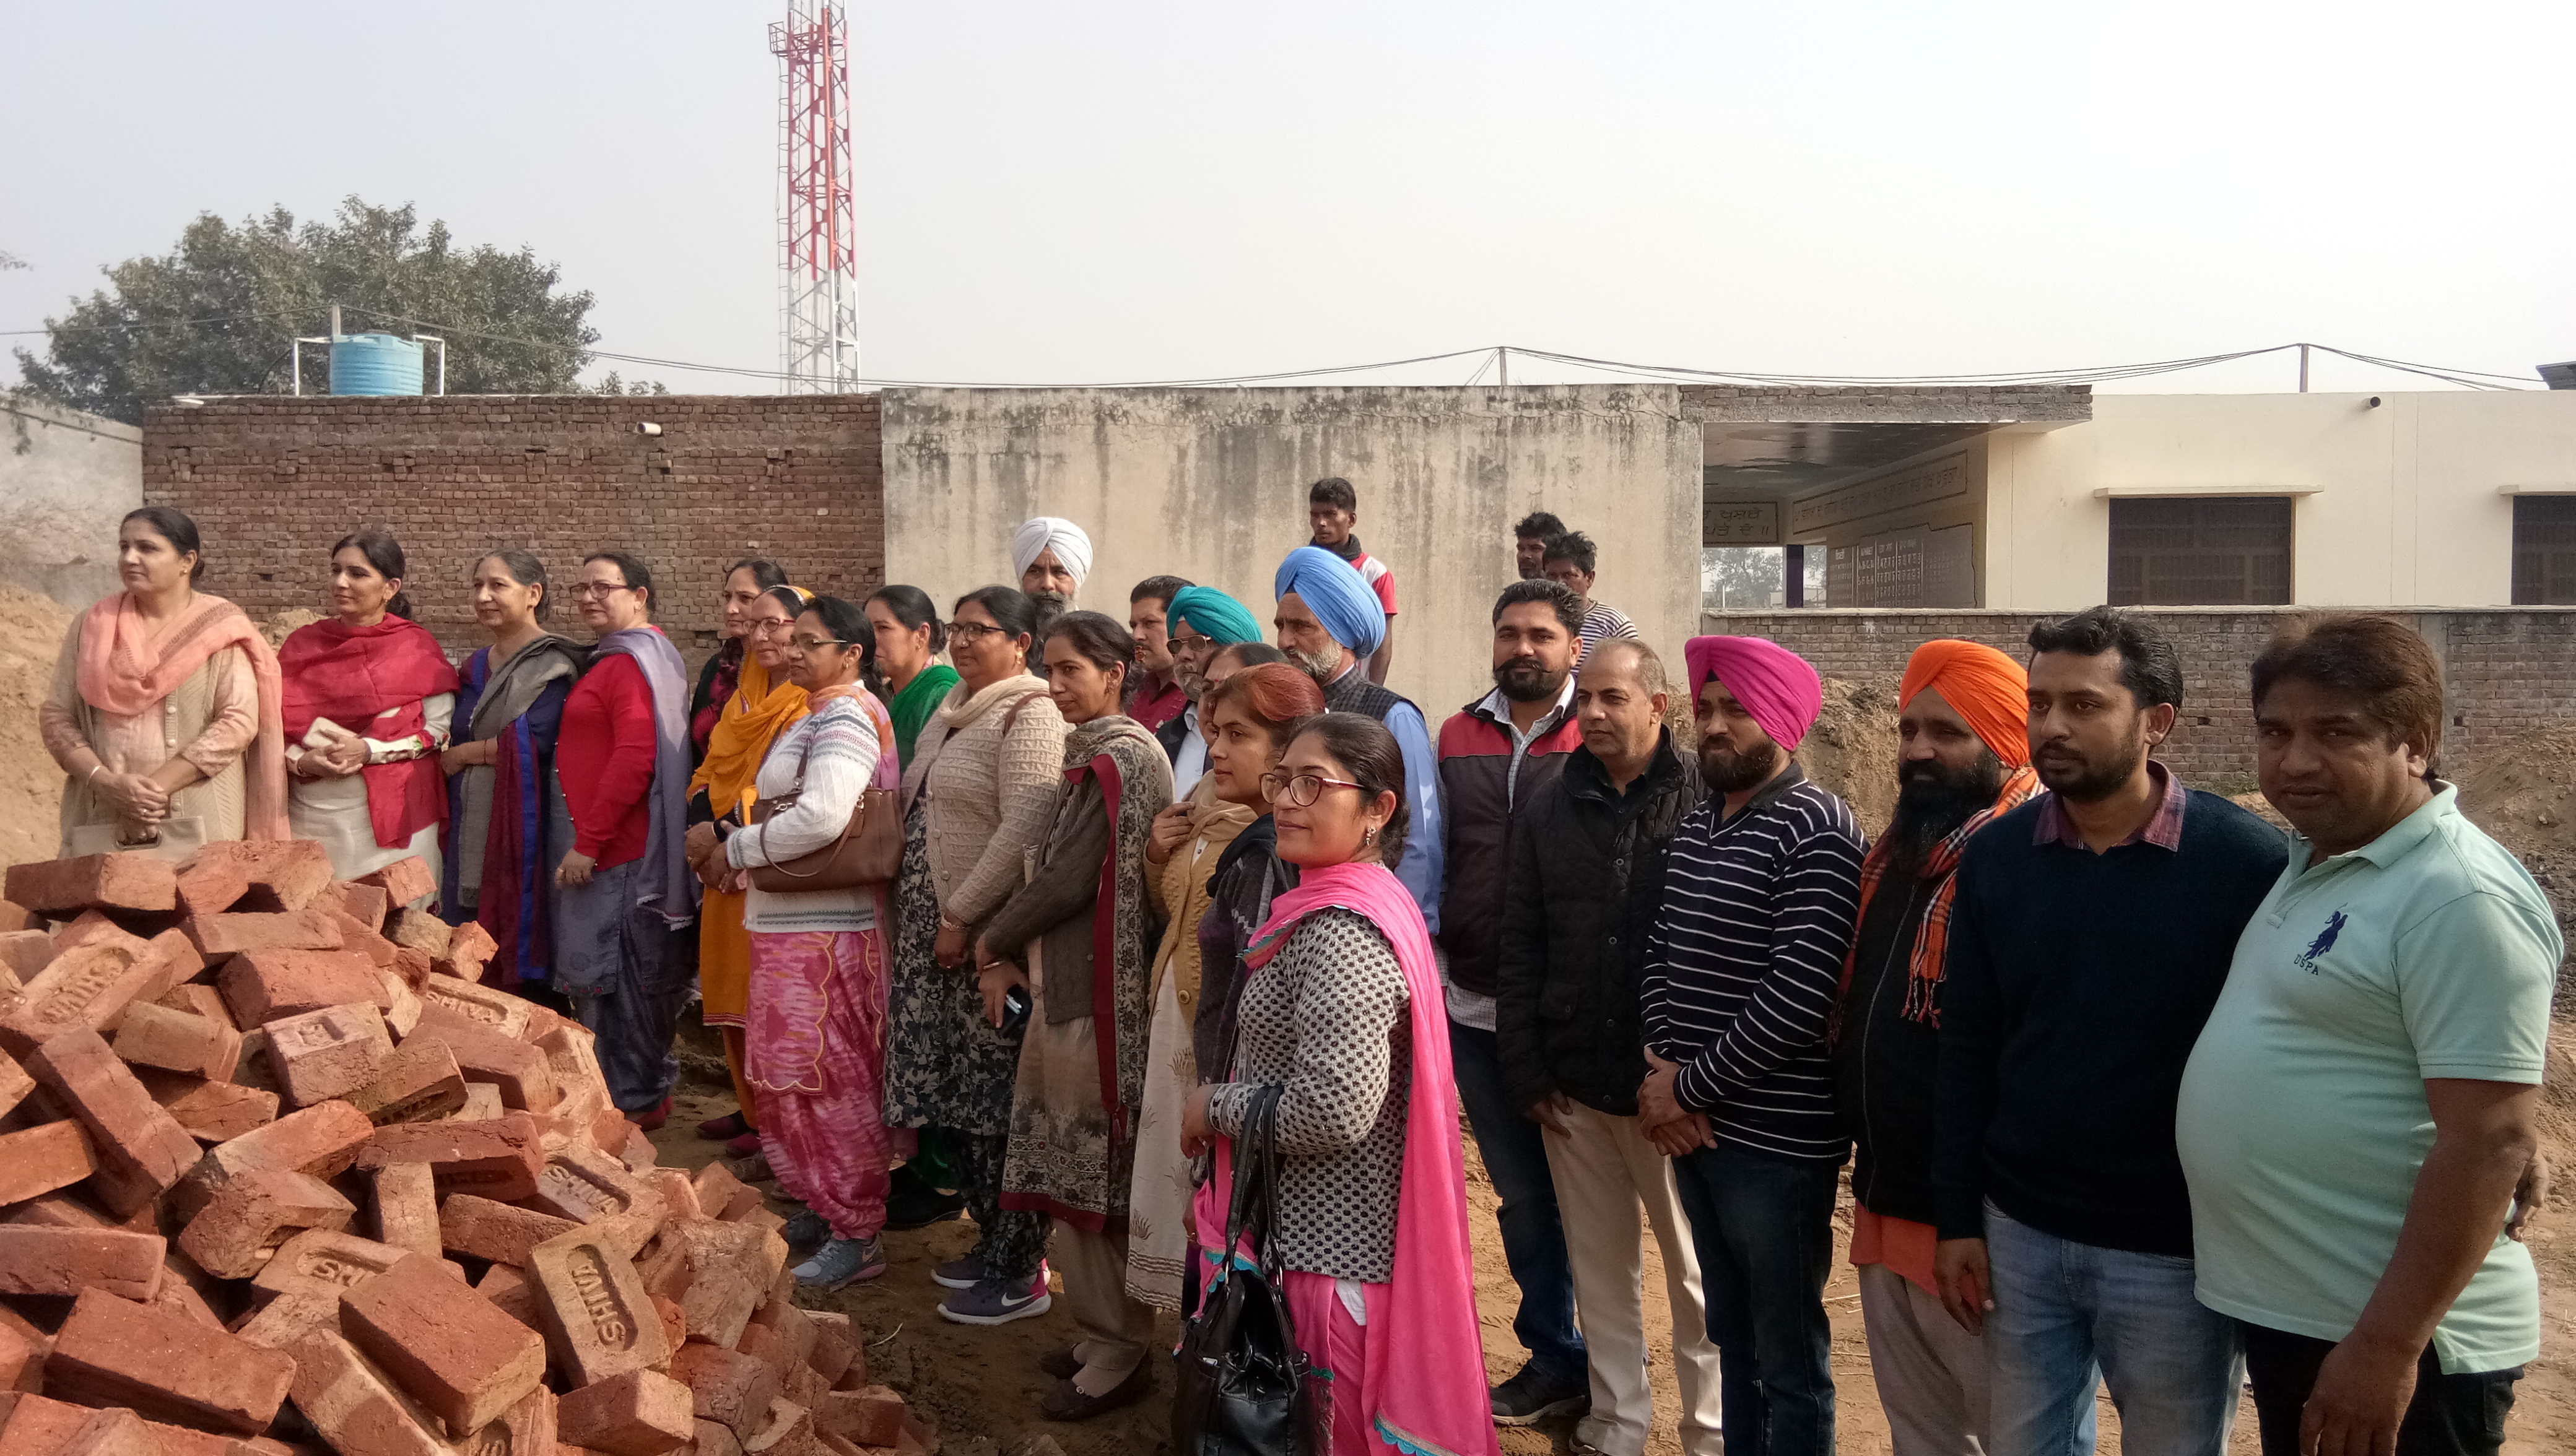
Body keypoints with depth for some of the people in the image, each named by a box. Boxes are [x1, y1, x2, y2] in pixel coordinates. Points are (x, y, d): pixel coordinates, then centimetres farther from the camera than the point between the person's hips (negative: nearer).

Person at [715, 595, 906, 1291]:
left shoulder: (844, 719, -14)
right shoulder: (818, 716, 18)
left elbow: (820, 817, -28)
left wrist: (737, 848, -15)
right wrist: (746, 853, 9)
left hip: (826, 927, -10)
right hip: (792, 920, 10)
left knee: (825, 1076, -4)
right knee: (791, 1073, 16)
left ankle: (857, 1234, 4)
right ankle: (822, 1208, 28)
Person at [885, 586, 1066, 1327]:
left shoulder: (1029, 717, -13)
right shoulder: (954, 710, 15)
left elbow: (1023, 833, -22)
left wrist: (961, 916, -19)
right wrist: (931, 916, 13)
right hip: (940, 929, 9)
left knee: (1000, 1101, -2)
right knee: (959, 1098, 14)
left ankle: (1020, 1271, 9)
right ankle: (992, 1239, 28)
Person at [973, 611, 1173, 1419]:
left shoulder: (1118, 762, -15)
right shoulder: (1092, 756, 13)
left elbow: (1068, 881, -17)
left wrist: (993, 940, -2)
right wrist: (1013, 956, 5)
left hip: (1099, 995, -9)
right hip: (1065, 987, 9)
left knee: (1098, 1173, 0)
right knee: (1076, 1169, 15)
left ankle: (1120, 1353, 13)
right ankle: (1103, 1333, 27)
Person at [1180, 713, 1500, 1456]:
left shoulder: (1343, 933, -23)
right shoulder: (1342, 901, 8)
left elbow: (1334, 1109, -31)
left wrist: (1215, 1107, -16)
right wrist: (1229, 1100, 5)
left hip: (1325, 1243, -10)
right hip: (1311, 1224, 10)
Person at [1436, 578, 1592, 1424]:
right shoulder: (1459, 735, 7)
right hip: (1474, 1005, 4)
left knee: (1569, 1185, 11)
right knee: (1520, 1189, 15)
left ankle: (1560, 1359, 28)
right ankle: (1558, 1358, 31)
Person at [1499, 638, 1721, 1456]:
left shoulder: (1704, 803, -7)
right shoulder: (1548, 811, 5)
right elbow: (1519, 951, 7)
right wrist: (1524, 1071, 2)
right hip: (1573, 1081, 4)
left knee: (1696, 1269, 9)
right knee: (1600, 1265, 14)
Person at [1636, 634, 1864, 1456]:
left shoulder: (1816, 829, -15)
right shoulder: (1693, 828, 9)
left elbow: (1801, 994, -22)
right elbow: (1659, 956, 10)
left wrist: (1689, 1086, -15)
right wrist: (1662, 1077, -6)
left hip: (1776, 1140, -7)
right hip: (1695, 1130, 7)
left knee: (1787, 1357, 9)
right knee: (1731, 1338, 21)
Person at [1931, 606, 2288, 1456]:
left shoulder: (2249, 863, -12)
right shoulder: (1995, 856, -2)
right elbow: (1965, 1050, 3)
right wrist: (1956, 1219, 2)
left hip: (2179, 1250, -3)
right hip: (2019, 1234, 3)